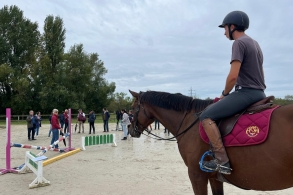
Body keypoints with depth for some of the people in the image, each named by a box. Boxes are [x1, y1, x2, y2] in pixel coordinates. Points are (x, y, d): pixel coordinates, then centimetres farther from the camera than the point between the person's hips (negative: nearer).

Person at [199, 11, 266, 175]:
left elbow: (233, 76, -20)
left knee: (206, 116, -15)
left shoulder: (239, 43, -10)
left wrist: (224, 94, -3)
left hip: (246, 92, -11)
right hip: (259, 93, 11)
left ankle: (222, 161, -18)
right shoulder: (255, 44, 21)